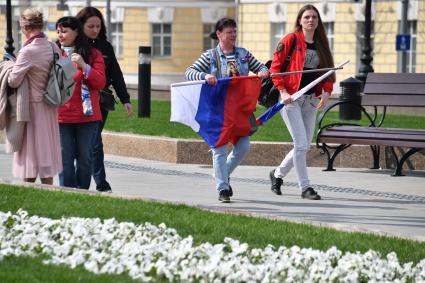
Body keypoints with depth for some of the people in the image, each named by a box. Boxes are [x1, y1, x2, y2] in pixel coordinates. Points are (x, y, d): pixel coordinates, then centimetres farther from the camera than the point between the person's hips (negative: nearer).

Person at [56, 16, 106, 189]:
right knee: (65, 159, -3)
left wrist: (84, 66, -16)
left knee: (85, 158, 4)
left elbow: (100, 83, -6)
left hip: (86, 115, -1)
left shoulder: (93, 55, 4)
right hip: (62, 115, 1)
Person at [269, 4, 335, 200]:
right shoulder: (290, 40, -4)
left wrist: (326, 91, -4)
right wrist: (282, 91, -14)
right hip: (291, 98, -6)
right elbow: (275, 66, -5)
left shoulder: (321, 44, 13)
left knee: (304, 146, 9)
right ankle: (305, 187, -3)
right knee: (301, 144, -11)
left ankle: (278, 174, 31)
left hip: (311, 100, 6)